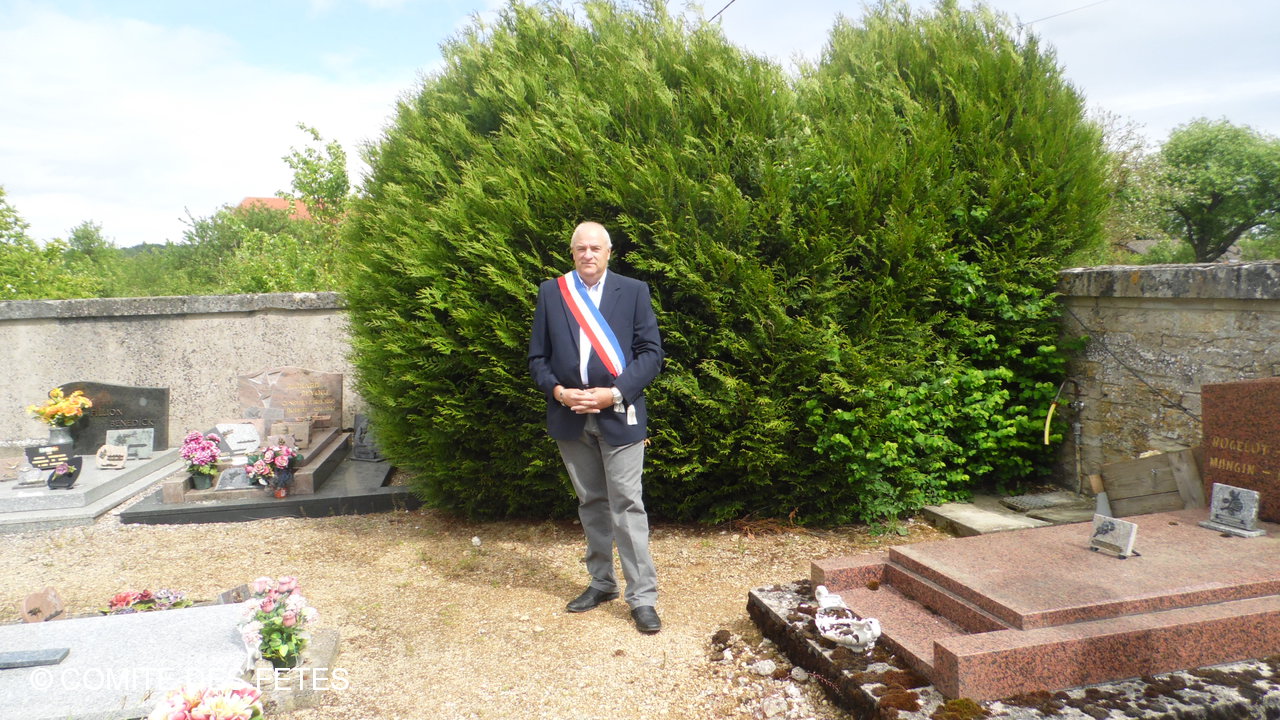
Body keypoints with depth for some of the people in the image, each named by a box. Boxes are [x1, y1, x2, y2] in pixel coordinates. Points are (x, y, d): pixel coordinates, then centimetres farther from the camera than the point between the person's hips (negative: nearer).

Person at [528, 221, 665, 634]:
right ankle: (602, 583, 30)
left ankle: (642, 597, 5)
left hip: (619, 415, -3)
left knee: (627, 506, -3)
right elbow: (537, 357, 7)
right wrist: (558, 391, -11)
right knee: (591, 504, 15)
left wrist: (615, 393, -15)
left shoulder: (634, 291, 0)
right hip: (570, 417, 3)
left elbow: (651, 353, -4)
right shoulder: (550, 292, 7)